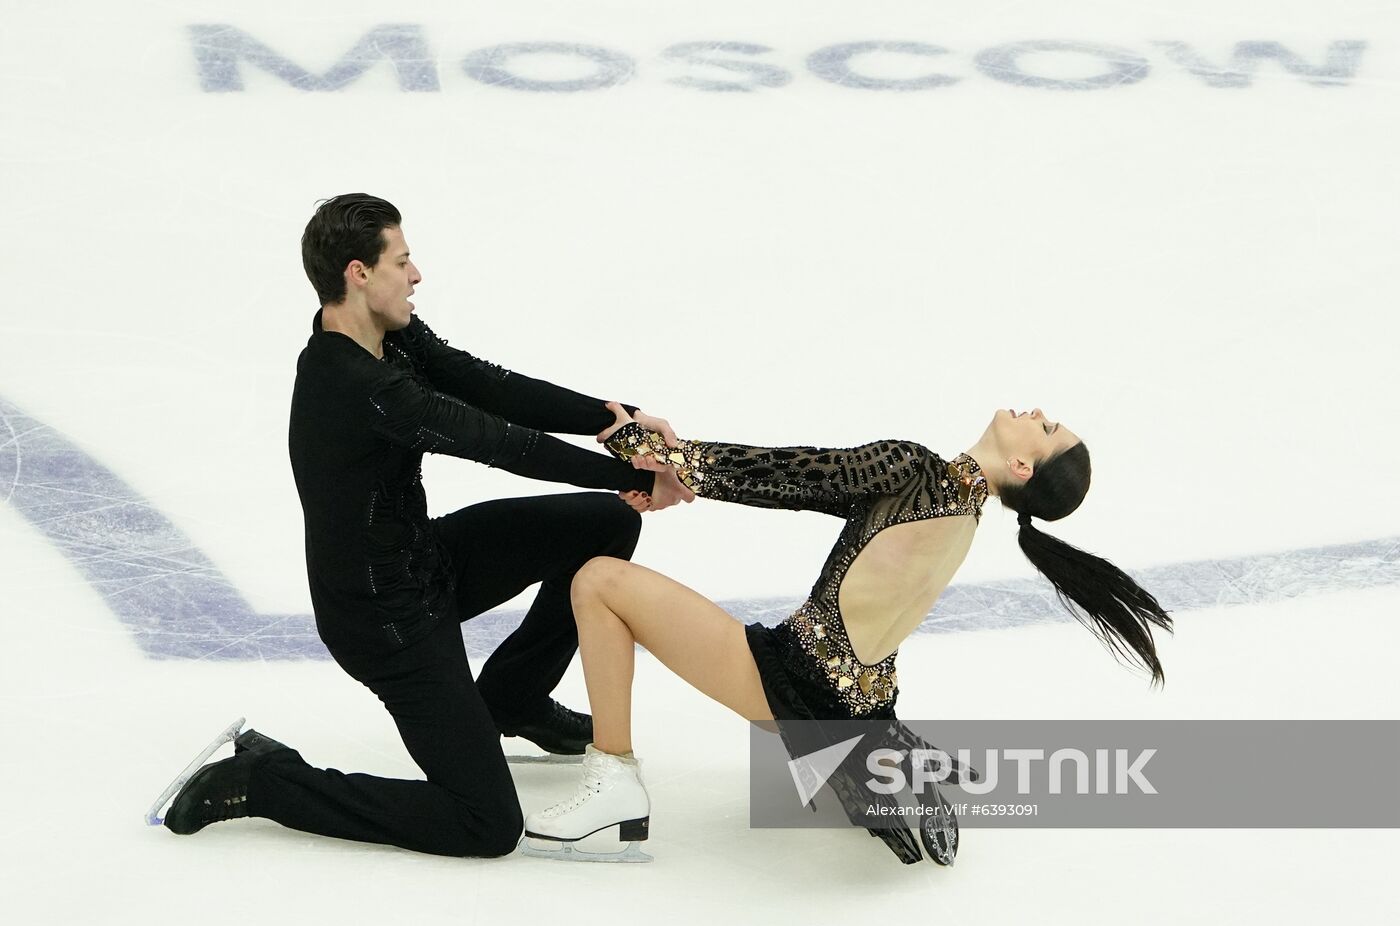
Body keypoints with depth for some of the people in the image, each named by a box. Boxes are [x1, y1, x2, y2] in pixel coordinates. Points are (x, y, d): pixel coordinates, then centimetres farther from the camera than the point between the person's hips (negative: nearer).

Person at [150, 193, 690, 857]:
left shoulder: (391, 335, -4)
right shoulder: (355, 387, -32)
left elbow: (488, 387, -3)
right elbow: (503, 445, -28)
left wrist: (612, 417, -14)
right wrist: (637, 478, -21)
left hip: (425, 555, 10)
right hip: (384, 616, -10)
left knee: (608, 525, 9)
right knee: (488, 826, -10)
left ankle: (509, 698, 26)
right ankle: (259, 779, -1)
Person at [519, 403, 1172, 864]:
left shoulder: (918, 469, -13)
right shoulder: (963, 506, 11)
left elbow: (786, 473, -10)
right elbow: (801, 482, 11)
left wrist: (651, 448, -4)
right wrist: (681, 470, 8)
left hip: (796, 681, -9)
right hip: (856, 699, 9)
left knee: (600, 581, -7)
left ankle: (614, 783, -7)